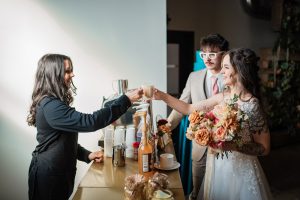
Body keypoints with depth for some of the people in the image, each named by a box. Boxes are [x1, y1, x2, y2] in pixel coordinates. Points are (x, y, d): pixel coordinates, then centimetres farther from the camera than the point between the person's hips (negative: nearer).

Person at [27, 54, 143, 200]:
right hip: (48, 176, -9)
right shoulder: (50, 106, -25)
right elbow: (89, 122, -34)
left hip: (59, 173, 9)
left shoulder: (54, 102, 9)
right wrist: (126, 100, -33)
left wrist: (86, 155, 4)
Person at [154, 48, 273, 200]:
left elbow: (264, 148, -13)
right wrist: (163, 96, -2)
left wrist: (232, 146, -24)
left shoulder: (251, 105, -19)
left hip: (240, 169, -5)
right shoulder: (223, 97, -2)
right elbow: (189, 109, 3)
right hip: (218, 165, 5)